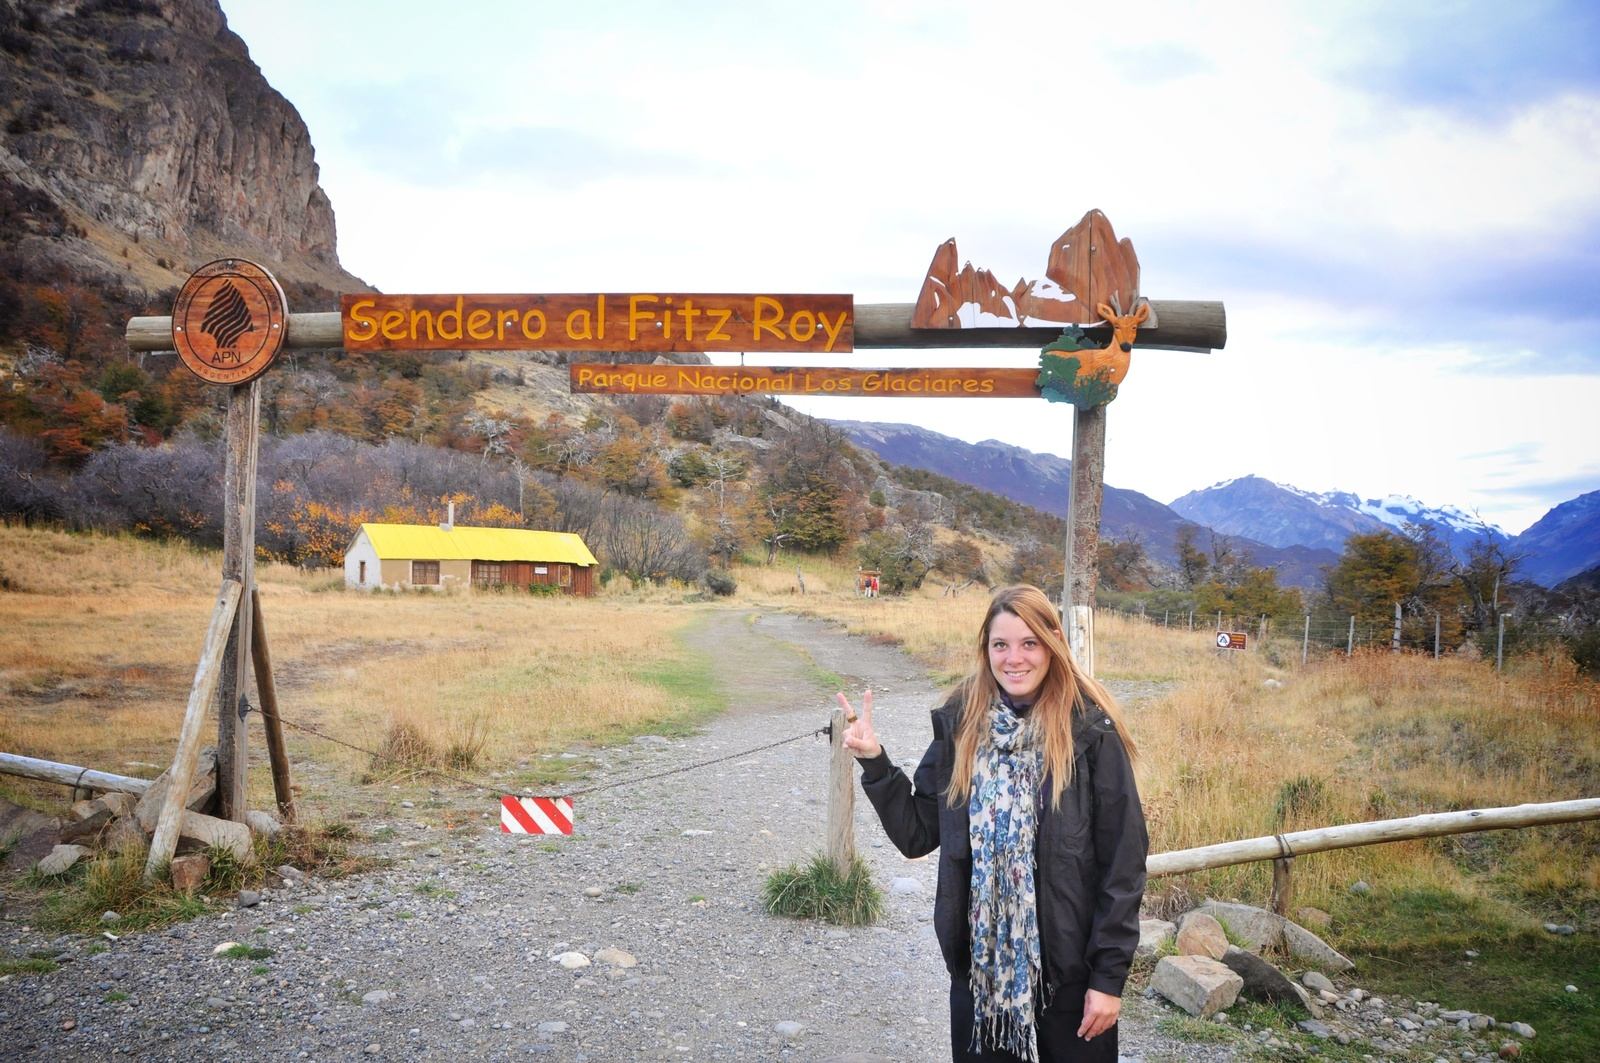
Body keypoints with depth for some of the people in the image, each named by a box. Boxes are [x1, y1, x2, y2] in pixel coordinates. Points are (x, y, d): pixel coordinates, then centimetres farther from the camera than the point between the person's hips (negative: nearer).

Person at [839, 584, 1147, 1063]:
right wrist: (874, 762, -8)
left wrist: (1109, 975, -10)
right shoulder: (960, 724, 0)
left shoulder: (1090, 731, -11)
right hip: (979, 962, 3)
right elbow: (917, 835, 4)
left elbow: (1122, 860, -9)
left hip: (1068, 966, -3)